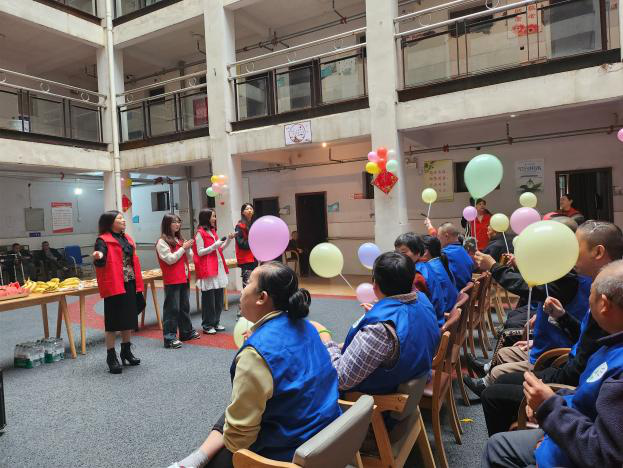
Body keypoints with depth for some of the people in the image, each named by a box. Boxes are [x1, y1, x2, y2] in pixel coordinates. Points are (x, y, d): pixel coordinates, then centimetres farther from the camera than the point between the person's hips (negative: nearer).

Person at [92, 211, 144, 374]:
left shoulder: (127, 238, 13)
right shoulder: (103, 240, -9)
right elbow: (100, 263, -22)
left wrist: (138, 284, 15)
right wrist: (98, 258, -47)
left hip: (130, 285, 7)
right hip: (114, 286, -7)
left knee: (129, 319, 14)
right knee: (113, 322, 0)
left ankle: (126, 351, 29)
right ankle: (111, 356, 10)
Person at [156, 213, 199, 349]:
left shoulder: (180, 240, 14)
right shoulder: (162, 242, -7)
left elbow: (189, 259, 13)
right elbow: (170, 259, -16)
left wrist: (188, 248, -6)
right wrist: (183, 248, -13)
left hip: (184, 278, 7)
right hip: (172, 281, -7)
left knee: (185, 307, 15)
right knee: (172, 309, -5)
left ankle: (186, 332, 27)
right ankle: (169, 338, 0)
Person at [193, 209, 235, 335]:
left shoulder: (213, 231, 16)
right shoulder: (200, 233, -8)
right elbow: (200, 252, -12)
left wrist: (228, 239, 6)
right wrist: (214, 246, -20)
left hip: (218, 267, 8)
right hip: (207, 269, -8)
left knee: (219, 297, 10)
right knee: (209, 298, -2)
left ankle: (216, 322, 20)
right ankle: (207, 325, 8)